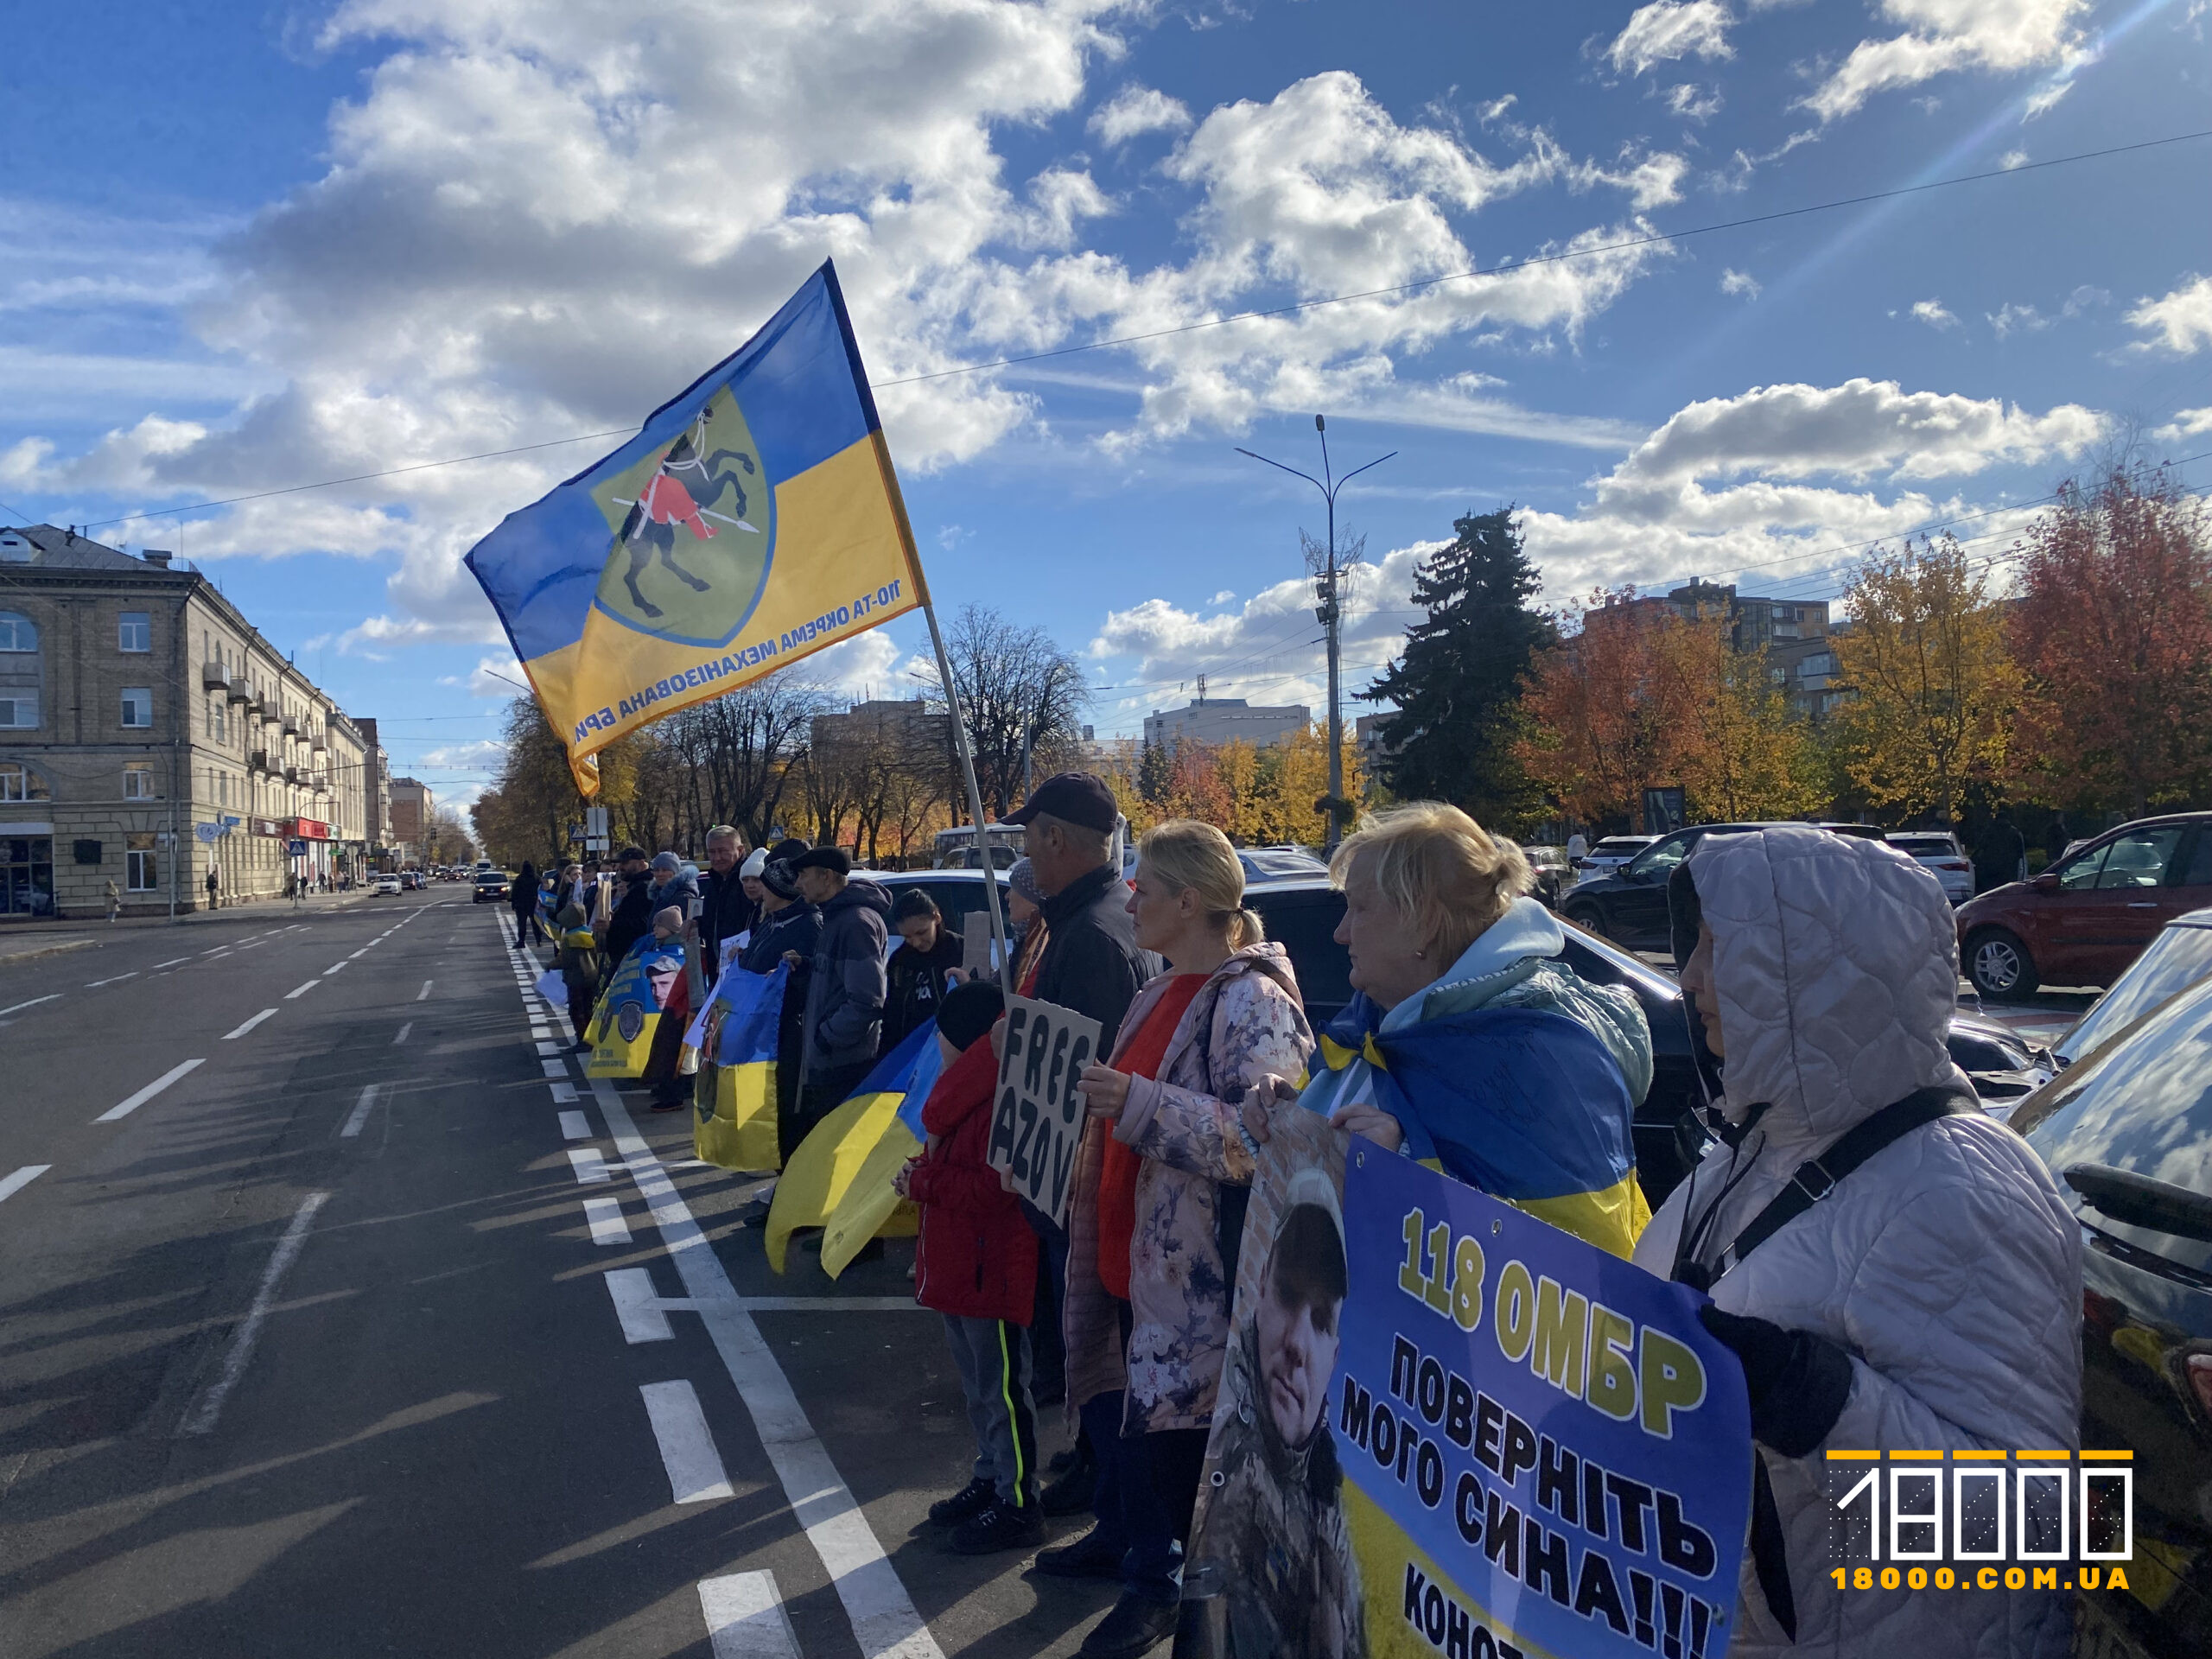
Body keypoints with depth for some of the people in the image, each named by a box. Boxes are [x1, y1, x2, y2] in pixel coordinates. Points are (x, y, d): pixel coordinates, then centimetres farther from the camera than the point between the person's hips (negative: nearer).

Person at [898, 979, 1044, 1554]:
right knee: (978, 1388, 22)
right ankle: (990, 1479, 36)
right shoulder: (962, 1095, 9)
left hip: (993, 1275, -10)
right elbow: (947, 1152, 16)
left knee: (1001, 1392, 2)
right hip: (955, 1267, 10)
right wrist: (921, 1176, -5)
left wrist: (922, 1181, -20)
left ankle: (1018, 1506, 13)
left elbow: (992, 1189, -27)